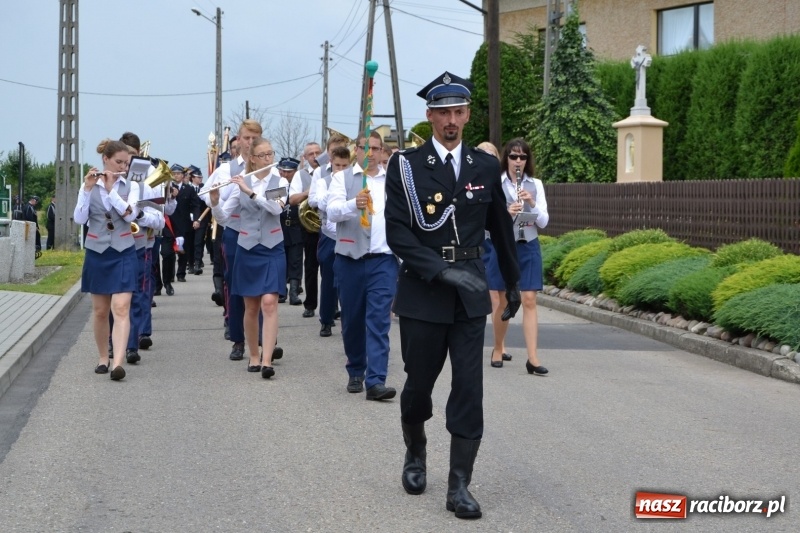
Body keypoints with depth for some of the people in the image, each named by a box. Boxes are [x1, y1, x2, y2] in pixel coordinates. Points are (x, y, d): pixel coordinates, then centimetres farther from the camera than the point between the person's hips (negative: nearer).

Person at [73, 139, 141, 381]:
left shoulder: (131, 186, 2)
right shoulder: (89, 185, 2)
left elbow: (130, 215, -15)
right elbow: (79, 219, -8)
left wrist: (111, 189, -17)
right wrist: (88, 189, -17)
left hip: (123, 253, -1)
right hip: (97, 252, 1)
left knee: (121, 308, -14)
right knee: (100, 310, 9)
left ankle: (118, 363, -23)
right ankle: (103, 358, 23)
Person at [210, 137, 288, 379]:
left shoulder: (280, 182, 1)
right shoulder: (240, 183, 2)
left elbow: (276, 208, -19)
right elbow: (222, 218, -2)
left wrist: (250, 192, -27)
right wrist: (215, 201, -22)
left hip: (273, 250, -1)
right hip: (247, 250, 1)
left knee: (269, 303, -13)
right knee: (251, 307, 7)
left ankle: (267, 361, -18)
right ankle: (254, 356, 21)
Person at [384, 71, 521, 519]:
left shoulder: (486, 166, 5)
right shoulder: (406, 166, -4)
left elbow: (501, 228, 17)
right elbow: (397, 233, -12)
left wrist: (514, 282, 24)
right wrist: (443, 271, -22)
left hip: (471, 293, 2)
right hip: (422, 292, -2)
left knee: (469, 388, -4)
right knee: (419, 383, 10)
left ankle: (460, 486, 1)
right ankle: (416, 453, 38)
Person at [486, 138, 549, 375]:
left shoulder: (535, 185, 5)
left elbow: (544, 221, 1)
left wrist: (532, 204, -16)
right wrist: (505, 213, -26)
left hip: (528, 247, 2)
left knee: (529, 301, -5)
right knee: (502, 301, 8)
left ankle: (533, 358, -8)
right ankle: (498, 348, 28)